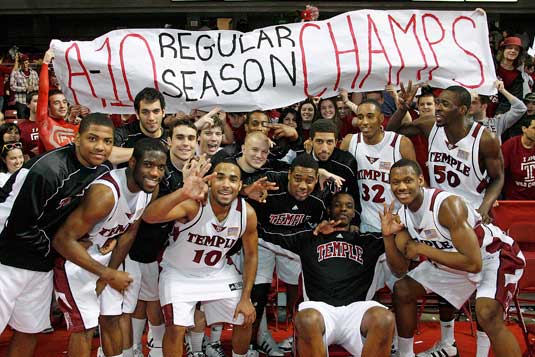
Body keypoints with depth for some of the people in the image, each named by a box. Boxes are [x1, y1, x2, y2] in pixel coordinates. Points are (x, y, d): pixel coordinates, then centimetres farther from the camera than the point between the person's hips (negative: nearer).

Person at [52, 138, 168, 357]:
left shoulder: (150, 187, -11)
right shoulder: (105, 192, -34)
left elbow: (130, 232, 2)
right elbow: (62, 240, -32)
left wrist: (108, 275, -1)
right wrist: (108, 274, -28)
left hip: (107, 256, 7)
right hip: (74, 258, -7)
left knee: (111, 320, 14)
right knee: (85, 328, -6)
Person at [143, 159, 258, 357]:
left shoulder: (247, 213, -18)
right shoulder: (193, 203, -32)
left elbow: (251, 256, -1)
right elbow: (149, 217, -51)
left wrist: (246, 298, -4)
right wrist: (184, 192, -68)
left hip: (217, 272, 4)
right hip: (179, 273, -4)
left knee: (245, 319, 9)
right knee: (176, 328, -17)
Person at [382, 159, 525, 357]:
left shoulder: (448, 205, -32)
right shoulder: (402, 215, -8)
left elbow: (473, 263, -36)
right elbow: (400, 270, -5)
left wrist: (422, 249, -30)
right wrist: (388, 236, -20)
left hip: (496, 255, -8)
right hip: (453, 261, 8)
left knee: (487, 315, -33)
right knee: (402, 290, 8)